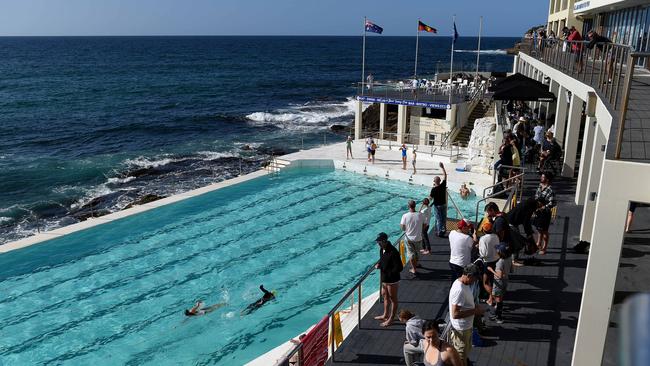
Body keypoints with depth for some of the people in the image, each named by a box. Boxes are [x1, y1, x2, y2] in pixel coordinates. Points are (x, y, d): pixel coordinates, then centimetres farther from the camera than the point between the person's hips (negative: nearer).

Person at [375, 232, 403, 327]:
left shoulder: (393, 252, -27)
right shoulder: (382, 249, 0)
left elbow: (399, 268, -26)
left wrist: (388, 273, -24)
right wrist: (379, 264, -2)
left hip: (392, 280, -9)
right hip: (384, 279, 9)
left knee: (393, 299, 8)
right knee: (385, 296, 23)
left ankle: (391, 319, 21)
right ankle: (385, 315, 40)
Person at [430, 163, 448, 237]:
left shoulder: (434, 189, -22)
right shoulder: (443, 185, -12)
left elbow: (431, 197, -10)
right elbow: (445, 175, -1)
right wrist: (442, 167, 1)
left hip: (437, 205, -4)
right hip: (444, 204, 4)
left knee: (438, 219, 5)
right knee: (444, 218, 18)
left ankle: (439, 232, 11)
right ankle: (444, 229, 30)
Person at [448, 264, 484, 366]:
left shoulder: (463, 283, -1)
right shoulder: (459, 290, -32)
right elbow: (455, 314, -33)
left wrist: (474, 305, 1)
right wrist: (474, 311, -26)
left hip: (466, 326, 9)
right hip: (461, 329, -9)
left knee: (466, 352, 28)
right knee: (461, 357, 11)